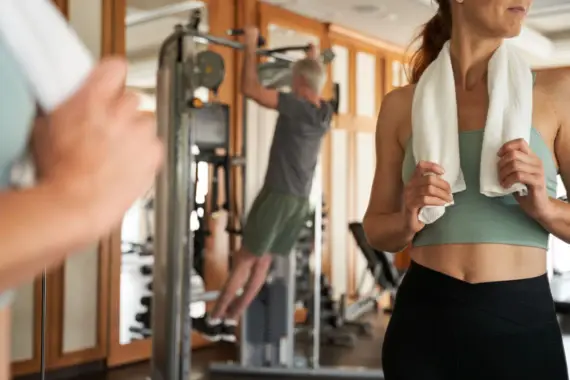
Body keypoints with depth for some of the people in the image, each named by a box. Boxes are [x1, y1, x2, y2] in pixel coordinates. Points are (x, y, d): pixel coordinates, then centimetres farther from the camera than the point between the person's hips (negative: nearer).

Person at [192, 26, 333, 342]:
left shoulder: (296, 106, -16)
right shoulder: (325, 113, 7)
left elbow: (250, 88, -19)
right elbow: (316, 89, 33)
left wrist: (250, 46, -11)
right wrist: (314, 60, 38)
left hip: (278, 195, -7)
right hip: (300, 199, 8)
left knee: (244, 259, 1)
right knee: (263, 262, 10)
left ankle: (214, 320, 11)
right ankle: (229, 322, 16)